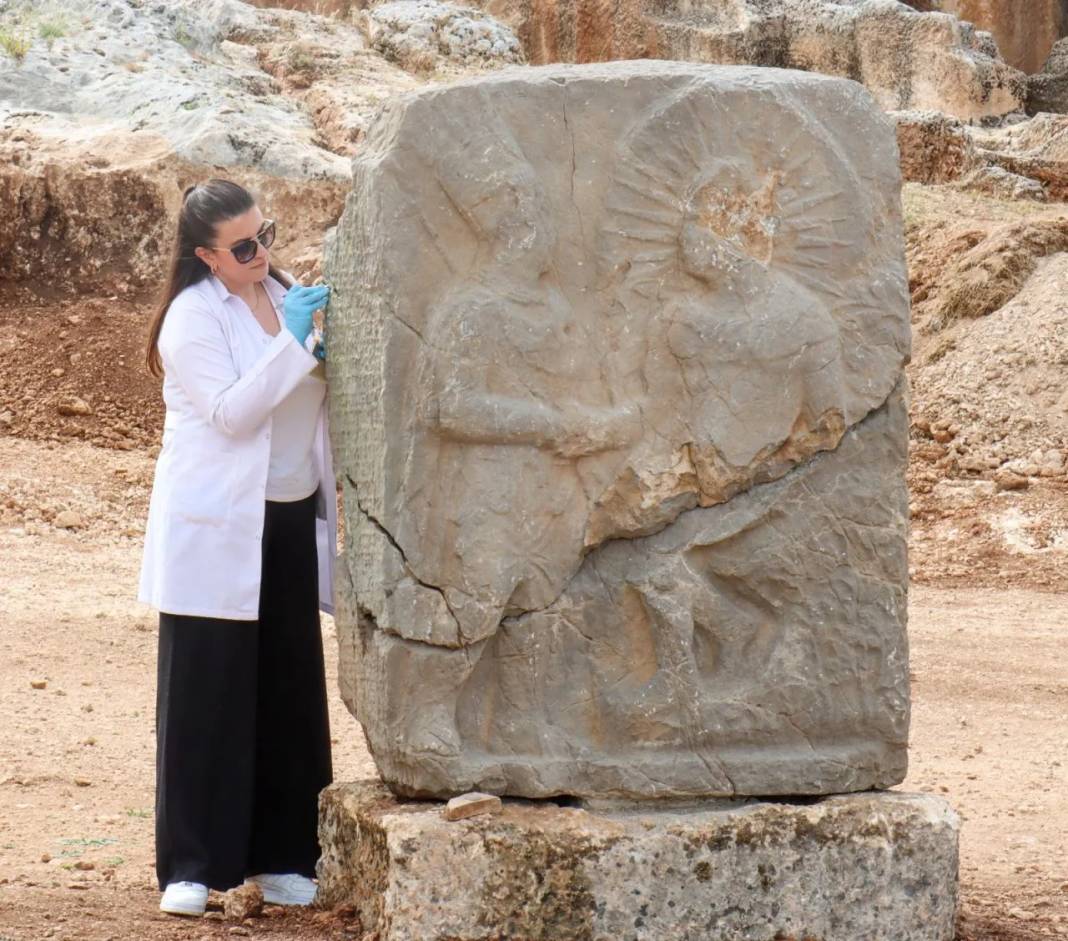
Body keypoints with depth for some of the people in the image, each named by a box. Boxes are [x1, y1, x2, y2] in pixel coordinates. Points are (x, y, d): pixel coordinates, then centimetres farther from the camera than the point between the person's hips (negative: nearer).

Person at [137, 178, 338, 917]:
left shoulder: (285, 295, 10)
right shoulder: (193, 319, -9)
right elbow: (230, 412, -19)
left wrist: (327, 353, 1)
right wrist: (295, 343, -24)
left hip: (290, 521, 6)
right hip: (218, 532, -6)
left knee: (290, 692, 7)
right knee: (206, 697, -4)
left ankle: (280, 855, 17)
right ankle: (191, 866, 0)